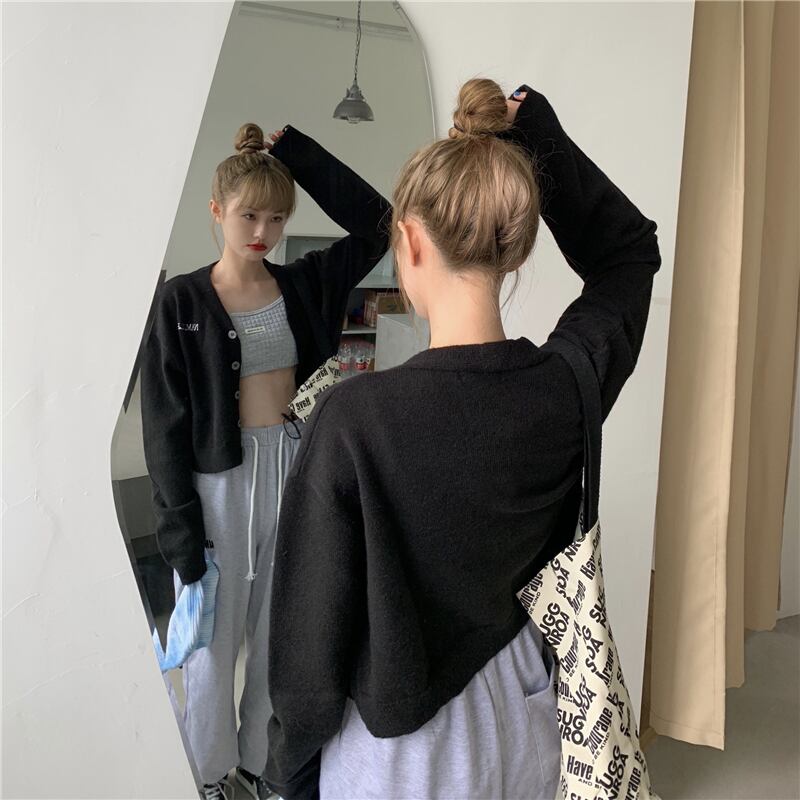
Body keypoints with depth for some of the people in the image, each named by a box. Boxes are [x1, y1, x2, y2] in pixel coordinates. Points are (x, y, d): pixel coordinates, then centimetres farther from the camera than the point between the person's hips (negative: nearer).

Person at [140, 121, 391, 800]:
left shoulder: (305, 285, 5)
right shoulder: (183, 301, -5)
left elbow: (376, 223, 0)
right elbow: (165, 420, -6)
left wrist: (295, 151, -2)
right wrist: (179, 522, -9)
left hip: (296, 470, 4)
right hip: (220, 481, -3)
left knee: (280, 633, 16)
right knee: (215, 640, 10)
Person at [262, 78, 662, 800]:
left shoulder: (355, 418, -28)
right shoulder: (570, 384, -16)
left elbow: (313, 623, -18)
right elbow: (629, 247, 5)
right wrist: (534, 127, 0)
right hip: (525, 718, 5)